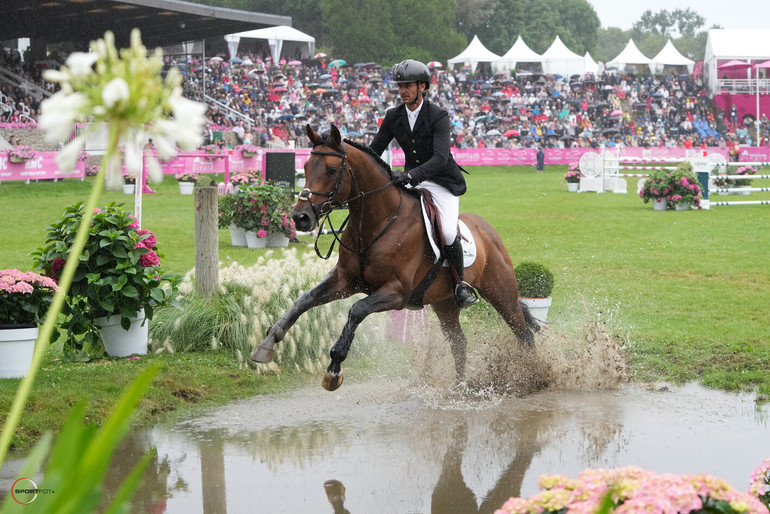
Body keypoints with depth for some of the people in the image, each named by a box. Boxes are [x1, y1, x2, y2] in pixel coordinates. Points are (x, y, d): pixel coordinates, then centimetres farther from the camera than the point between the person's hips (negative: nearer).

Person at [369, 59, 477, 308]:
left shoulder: (438, 116, -17)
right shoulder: (393, 116, 0)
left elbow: (440, 158, -29)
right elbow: (374, 150, 6)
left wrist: (410, 175, -43)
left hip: (443, 182, -6)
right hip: (411, 181, 6)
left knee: (447, 233, -27)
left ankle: (461, 285, -3)